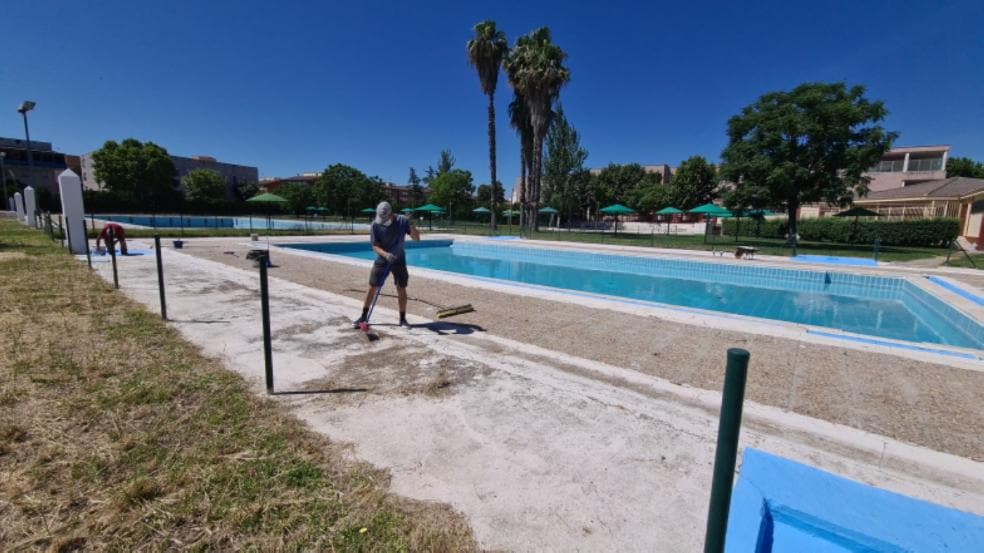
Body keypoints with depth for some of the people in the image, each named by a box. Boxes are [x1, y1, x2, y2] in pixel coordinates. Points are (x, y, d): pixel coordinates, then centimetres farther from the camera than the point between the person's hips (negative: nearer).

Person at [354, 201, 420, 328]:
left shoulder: (402, 221, -14)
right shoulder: (376, 225, -14)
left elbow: (416, 238, -13)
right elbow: (375, 246, -14)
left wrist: (412, 227, -32)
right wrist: (386, 254, -33)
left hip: (399, 260, 0)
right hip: (382, 260, 0)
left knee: (401, 289, 1)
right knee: (372, 287, 4)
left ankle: (403, 319, 15)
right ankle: (364, 316, 19)